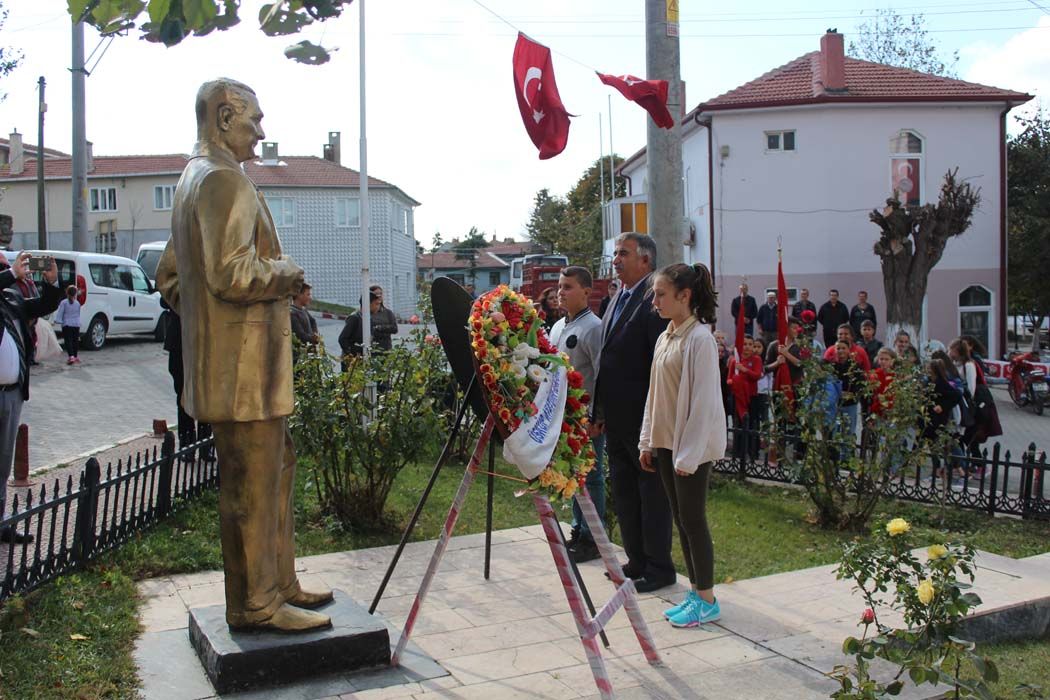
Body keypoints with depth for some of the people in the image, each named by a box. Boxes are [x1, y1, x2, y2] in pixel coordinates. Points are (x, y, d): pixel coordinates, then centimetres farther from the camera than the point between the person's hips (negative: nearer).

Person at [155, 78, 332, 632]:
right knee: (252, 481, -3)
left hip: (226, 361, 11)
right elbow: (233, 274, -24)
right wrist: (287, 273, -8)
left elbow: (169, 276, 23)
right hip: (243, 364, -11)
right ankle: (255, 603, 7)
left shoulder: (193, 179, 19)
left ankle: (278, 583, 26)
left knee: (276, 467, 17)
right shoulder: (225, 180, -14)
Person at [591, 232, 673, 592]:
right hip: (616, 419, 9)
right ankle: (637, 561, 29)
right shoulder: (617, 300, 14)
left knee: (652, 494, 3)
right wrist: (598, 411, 16)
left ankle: (659, 568, 15)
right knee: (623, 493, 16)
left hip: (643, 416, -9)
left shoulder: (654, 300, -14)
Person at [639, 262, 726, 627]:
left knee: (693, 520, 0)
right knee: (681, 519, 13)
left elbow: (703, 400, -18)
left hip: (692, 445, -8)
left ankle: (707, 601, 12)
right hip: (665, 442, 8)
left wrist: (688, 454, -18)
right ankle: (695, 592, 24)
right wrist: (648, 440, 12)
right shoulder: (666, 337, 10)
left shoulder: (700, 338, -15)